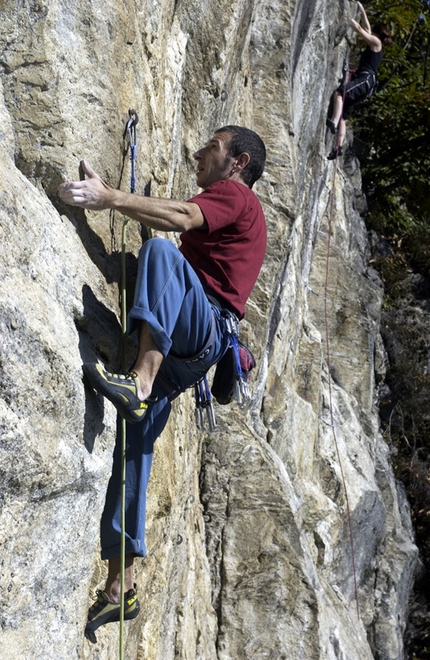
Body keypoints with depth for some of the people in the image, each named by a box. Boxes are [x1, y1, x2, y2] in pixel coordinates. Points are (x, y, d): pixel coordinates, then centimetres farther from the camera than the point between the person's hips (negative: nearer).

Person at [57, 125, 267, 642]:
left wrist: (109, 198, -23)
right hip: (179, 352, 9)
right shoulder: (219, 213, 36)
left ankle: (140, 384, -49)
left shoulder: (235, 195, 6)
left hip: (206, 330, -9)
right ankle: (121, 584, 1)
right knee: (129, 442, 0)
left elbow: (181, 218, -15)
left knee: (161, 249, -32)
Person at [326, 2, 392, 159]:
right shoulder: (374, 46, 30)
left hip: (366, 79, -9)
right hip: (364, 82, 9)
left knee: (338, 93, -33)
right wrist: (363, 12, 48)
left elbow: (360, 29, 1)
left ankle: (333, 122, -52)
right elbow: (367, 30, 43)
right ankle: (338, 147, -10)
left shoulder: (376, 42, 6)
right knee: (343, 115, -1)